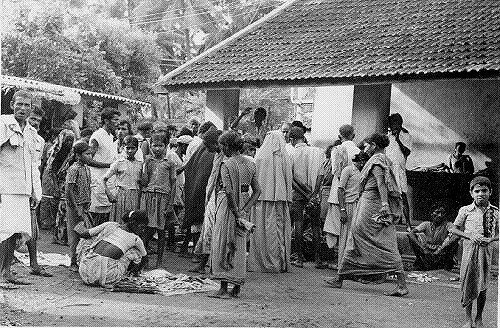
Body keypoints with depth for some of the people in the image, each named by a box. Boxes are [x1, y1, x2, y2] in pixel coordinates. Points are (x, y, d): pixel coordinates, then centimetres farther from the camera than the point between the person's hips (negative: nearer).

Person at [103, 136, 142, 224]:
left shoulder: (140, 164, 9)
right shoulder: (118, 163, 0)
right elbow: (104, 179, 1)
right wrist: (109, 194, -6)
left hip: (135, 196, 3)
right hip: (121, 196, -2)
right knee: (120, 223, -4)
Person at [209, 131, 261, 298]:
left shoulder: (226, 165, -13)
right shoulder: (250, 164, 7)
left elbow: (229, 191, -23)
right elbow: (257, 191, 3)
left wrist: (236, 212, -17)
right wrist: (245, 209, -2)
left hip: (228, 207, -7)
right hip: (242, 208, 7)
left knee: (223, 246, 1)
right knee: (239, 247, 14)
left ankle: (224, 289, 2)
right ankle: (237, 288, 19)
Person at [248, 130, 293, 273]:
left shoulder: (260, 155, -3)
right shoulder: (285, 157, 0)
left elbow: (254, 177, 0)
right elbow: (289, 179, 4)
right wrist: (287, 197, 12)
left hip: (262, 197, -1)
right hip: (280, 198, 1)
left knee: (262, 230, 5)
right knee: (280, 229, 7)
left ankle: (260, 262, 8)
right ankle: (281, 263, 9)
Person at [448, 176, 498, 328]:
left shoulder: (495, 212, 3)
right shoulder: (465, 211, 0)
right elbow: (453, 228, 5)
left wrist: (490, 239, -12)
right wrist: (469, 236, -10)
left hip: (486, 251, 1)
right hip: (469, 250, -1)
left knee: (482, 286, 8)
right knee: (468, 284, 1)